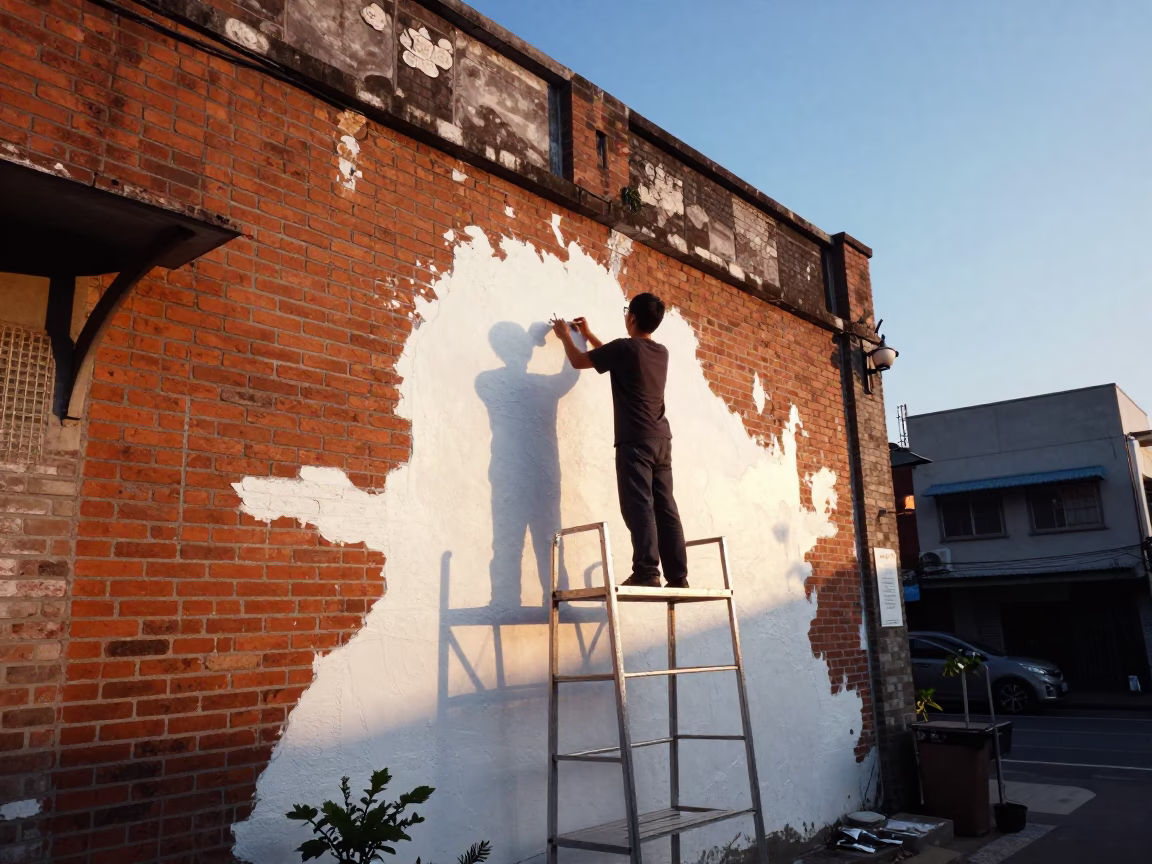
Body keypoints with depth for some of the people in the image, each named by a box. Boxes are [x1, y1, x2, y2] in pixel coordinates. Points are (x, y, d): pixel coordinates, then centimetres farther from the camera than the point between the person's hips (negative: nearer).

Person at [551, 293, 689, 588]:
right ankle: (678, 577, 3)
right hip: (661, 439, 7)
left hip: (635, 440, -7)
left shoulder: (624, 347, -6)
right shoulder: (661, 352, 16)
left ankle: (647, 573, -18)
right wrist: (588, 334, 42)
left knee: (639, 505, -11)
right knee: (665, 508, 4)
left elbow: (579, 361, 8)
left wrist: (565, 335, 26)